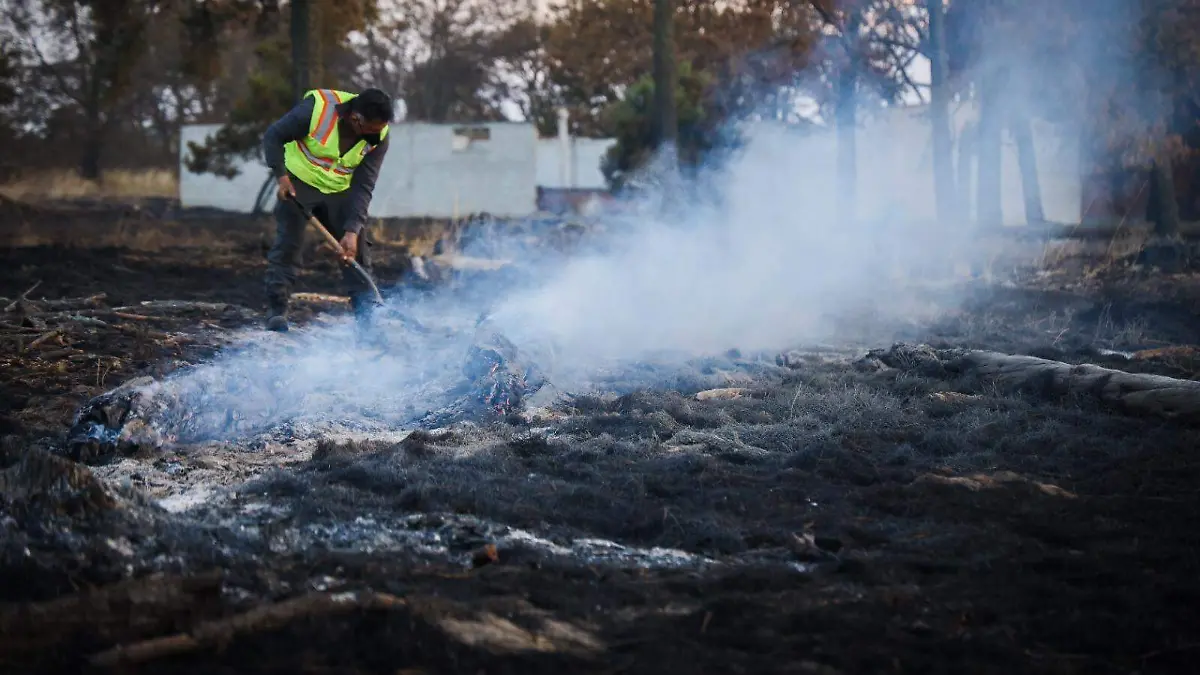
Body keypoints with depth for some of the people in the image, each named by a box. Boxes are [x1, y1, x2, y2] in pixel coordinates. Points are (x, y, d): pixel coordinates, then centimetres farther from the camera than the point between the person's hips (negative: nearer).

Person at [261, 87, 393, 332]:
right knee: (287, 242, -11)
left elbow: (363, 188, -17)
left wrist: (352, 230, -26)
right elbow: (273, 136, -16)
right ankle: (277, 310, -5)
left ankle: (366, 312, 6)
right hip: (298, 183, -3)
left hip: (338, 192, 3)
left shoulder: (378, 137, -17)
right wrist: (281, 176, -27)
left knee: (357, 246, -2)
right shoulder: (317, 108, -28)